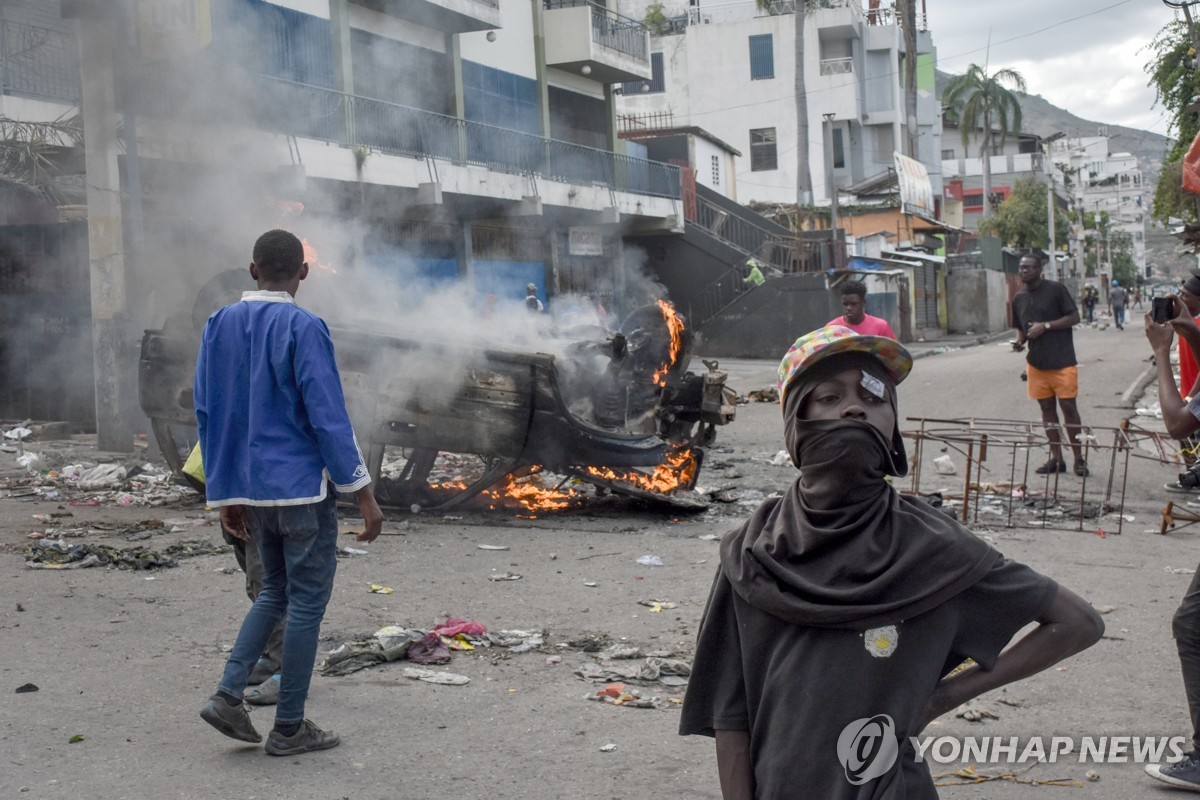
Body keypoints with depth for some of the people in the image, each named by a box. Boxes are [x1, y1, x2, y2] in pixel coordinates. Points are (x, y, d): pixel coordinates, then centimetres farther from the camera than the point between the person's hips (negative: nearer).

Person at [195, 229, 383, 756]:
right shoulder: (303, 328, -13)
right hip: (303, 488, -6)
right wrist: (362, 493, -9)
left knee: (274, 592, 21)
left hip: (250, 490, 6)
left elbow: (206, 410, 9)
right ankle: (289, 727, 10)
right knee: (306, 602, 4)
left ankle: (228, 694, 8)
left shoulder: (220, 326, 6)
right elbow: (328, 416, -16)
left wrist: (226, 494, 16)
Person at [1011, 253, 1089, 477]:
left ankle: (1079, 458, 4)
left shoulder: (1056, 289, -6)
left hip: (1062, 360, -5)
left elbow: (1074, 317, -7)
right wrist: (1019, 341, -3)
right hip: (1036, 362, 5)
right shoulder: (1018, 298, 10)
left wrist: (1046, 326, -17)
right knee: (1047, 408, 8)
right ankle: (1056, 459, 15)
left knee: (1068, 407, -4)